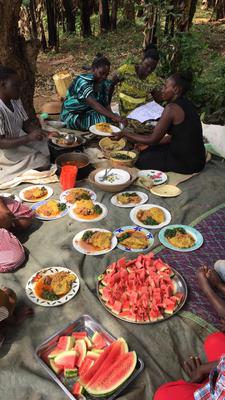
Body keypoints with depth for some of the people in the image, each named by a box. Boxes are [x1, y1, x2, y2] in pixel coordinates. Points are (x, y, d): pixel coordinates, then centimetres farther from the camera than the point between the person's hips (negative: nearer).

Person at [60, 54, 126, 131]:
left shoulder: (105, 83, -1)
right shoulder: (83, 81, -25)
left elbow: (106, 104, -2)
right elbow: (93, 104, -38)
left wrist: (113, 115, -24)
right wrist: (113, 117, -48)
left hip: (89, 113, 8)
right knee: (105, 119, -26)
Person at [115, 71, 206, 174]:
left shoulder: (172, 108, -20)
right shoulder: (186, 104, 8)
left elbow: (153, 139, -17)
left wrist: (125, 134, -8)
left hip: (185, 163, -8)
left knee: (140, 159, 6)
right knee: (147, 151, 21)